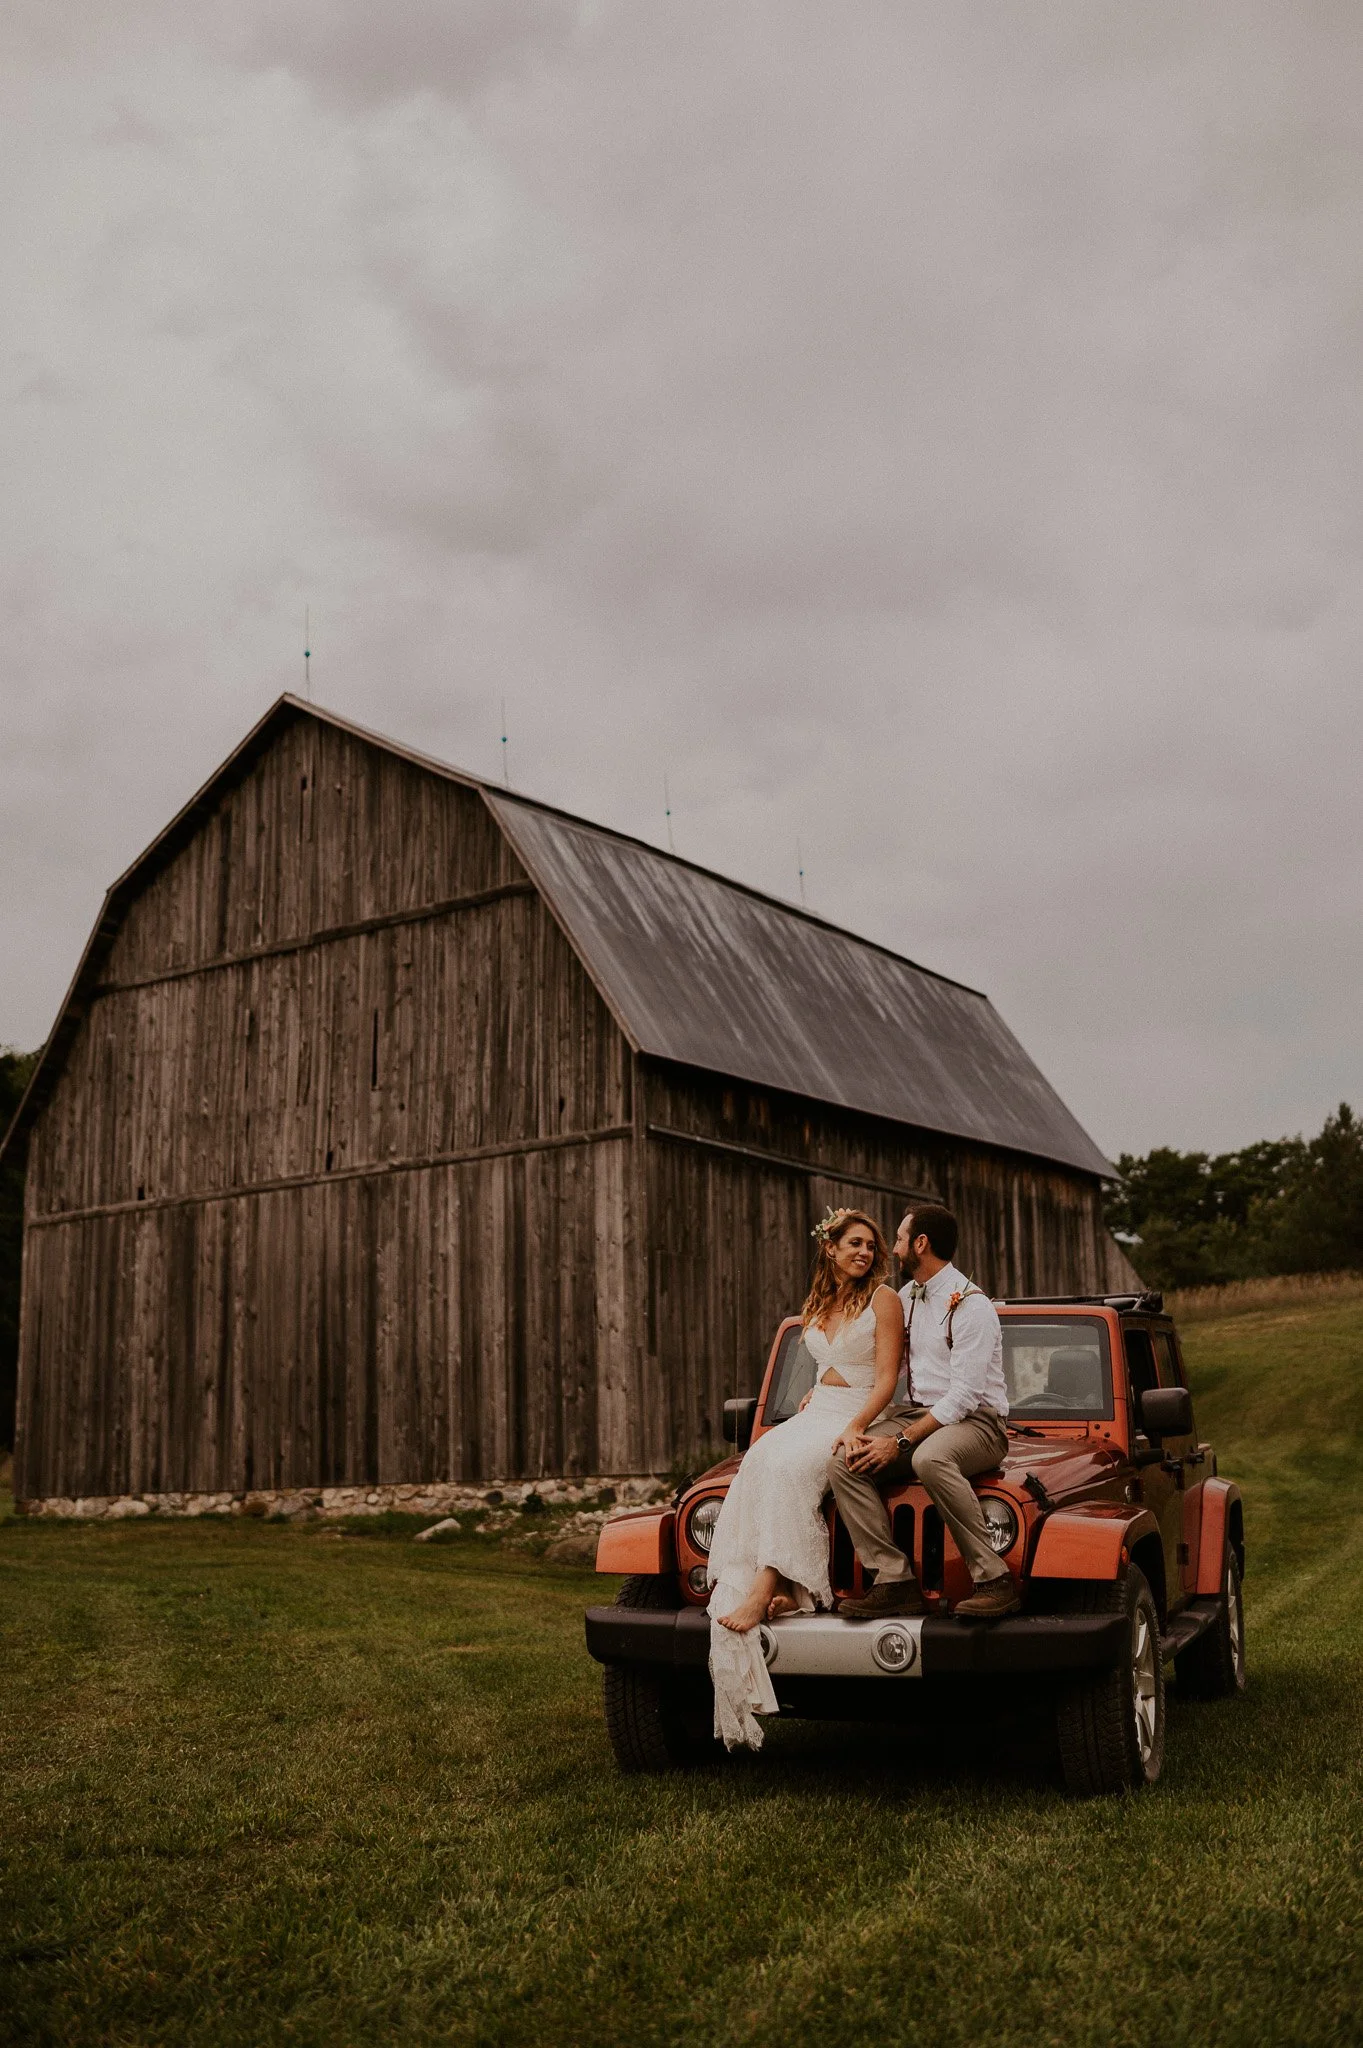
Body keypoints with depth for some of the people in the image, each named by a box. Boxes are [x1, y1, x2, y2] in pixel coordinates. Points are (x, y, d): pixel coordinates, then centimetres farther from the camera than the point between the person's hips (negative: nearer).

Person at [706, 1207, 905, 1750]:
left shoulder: (883, 1299, -2)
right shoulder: (815, 1307, 17)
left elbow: (886, 1379, -9)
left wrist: (854, 1428, -22)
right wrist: (812, 1398, 11)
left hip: (863, 1419, -6)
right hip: (816, 1413, 6)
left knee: (790, 1465, -32)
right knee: (762, 1459, -25)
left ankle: (764, 1589, -37)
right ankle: (782, 1586, -33)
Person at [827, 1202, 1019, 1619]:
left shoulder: (971, 1306, -11)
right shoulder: (906, 1298, 15)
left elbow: (964, 1396, -18)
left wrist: (901, 1442, -22)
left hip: (974, 1422, -7)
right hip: (913, 1415, 7)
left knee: (929, 1459, -41)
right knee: (843, 1461, -19)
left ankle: (994, 1579, -29)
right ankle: (894, 1580, -20)